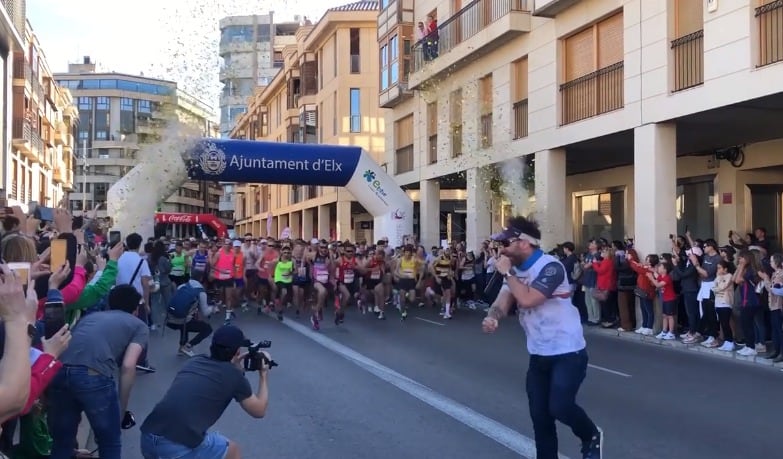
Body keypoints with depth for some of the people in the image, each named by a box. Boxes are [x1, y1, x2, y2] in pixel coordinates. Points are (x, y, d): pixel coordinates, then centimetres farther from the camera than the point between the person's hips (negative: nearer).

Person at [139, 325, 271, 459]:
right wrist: (263, 375, 31)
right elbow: (259, 411, 20)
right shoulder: (234, 376, 4)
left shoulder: (195, 361, 19)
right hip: (180, 447, -5)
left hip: (147, 440, 6)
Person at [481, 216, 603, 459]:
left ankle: (591, 436, 16)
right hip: (539, 354, 8)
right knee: (539, 415, 7)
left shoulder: (551, 267, -20)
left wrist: (507, 273, -22)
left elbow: (527, 299, -31)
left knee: (559, 407, -15)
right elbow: (503, 301, -5)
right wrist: (492, 317, -27)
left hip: (568, 352, -7)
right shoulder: (516, 270, 6)